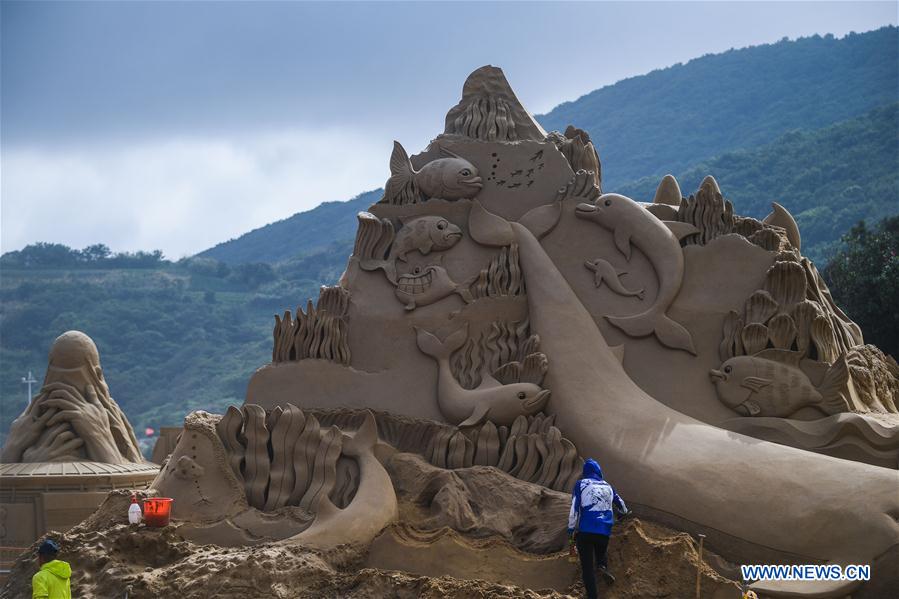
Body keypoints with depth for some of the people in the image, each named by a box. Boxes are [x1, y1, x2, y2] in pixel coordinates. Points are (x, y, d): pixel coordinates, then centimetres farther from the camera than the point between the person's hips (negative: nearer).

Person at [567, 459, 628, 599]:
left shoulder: (581, 484, 3)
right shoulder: (607, 486, 16)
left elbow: (574, 508, -6)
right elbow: (620, 504, 32)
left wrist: (571, 529, 0)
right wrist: (624, 512, 54)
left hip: (585, 531, -3)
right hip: (605, 532, 3)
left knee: (587, 567, 0)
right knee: (601, 553, 28)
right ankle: (603, 566, -5)